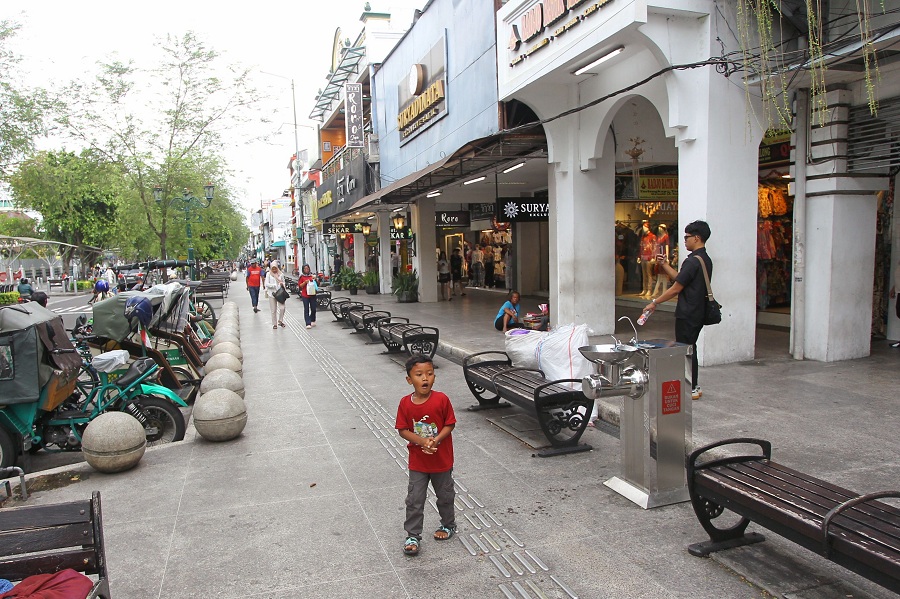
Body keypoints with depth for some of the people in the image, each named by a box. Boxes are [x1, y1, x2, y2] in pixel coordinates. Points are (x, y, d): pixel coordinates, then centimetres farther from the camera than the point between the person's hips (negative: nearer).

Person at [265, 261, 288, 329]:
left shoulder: (281, 274, 6)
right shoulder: (269, 274, 1)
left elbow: (283, 283, 13)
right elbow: (267, 284, -5)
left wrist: (282, 285, -9)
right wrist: (275, 285, -14)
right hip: (272, 294, -1)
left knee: (282, 308, -9)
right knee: (273, 310, 4)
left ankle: (280, 321, 13)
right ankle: (274, 324, 15)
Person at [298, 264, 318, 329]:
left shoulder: (312, 275, 9)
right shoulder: (302, 277, 2)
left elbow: (316, 284, 16)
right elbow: (300, 285, 0)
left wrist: (315, 279, -3)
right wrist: (305, 282, -15)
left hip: (312, 294, 3)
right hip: (305, 295, -2)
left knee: (313, 309, 6)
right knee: (306, 309, -4)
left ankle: (313, 321, 29)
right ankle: (308, 324, -4)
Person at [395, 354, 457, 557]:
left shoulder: (442, 400, -16)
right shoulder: (406, 403, -11)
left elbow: (450, 424, -9)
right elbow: (403, 430, -8)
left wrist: (435, 440, -23)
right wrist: (422, 441, -22)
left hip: (442, 460, 0)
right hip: (417, 462, 1)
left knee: (445, 496, 18)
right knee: (414, 500, 4)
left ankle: (448, 525, 41)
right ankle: (413, 536, 18)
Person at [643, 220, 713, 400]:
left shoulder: (693, 261, -19)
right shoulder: (706, 260, 11)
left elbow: (676, 288, -18)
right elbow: (679, 278, 16)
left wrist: (654, 303, -10)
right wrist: (664, 265, 18)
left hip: (687, 314, -10)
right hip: (699, 313, 10)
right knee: (690, 349, 18)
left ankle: (690, 389, 8)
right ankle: (694, 387, 25)